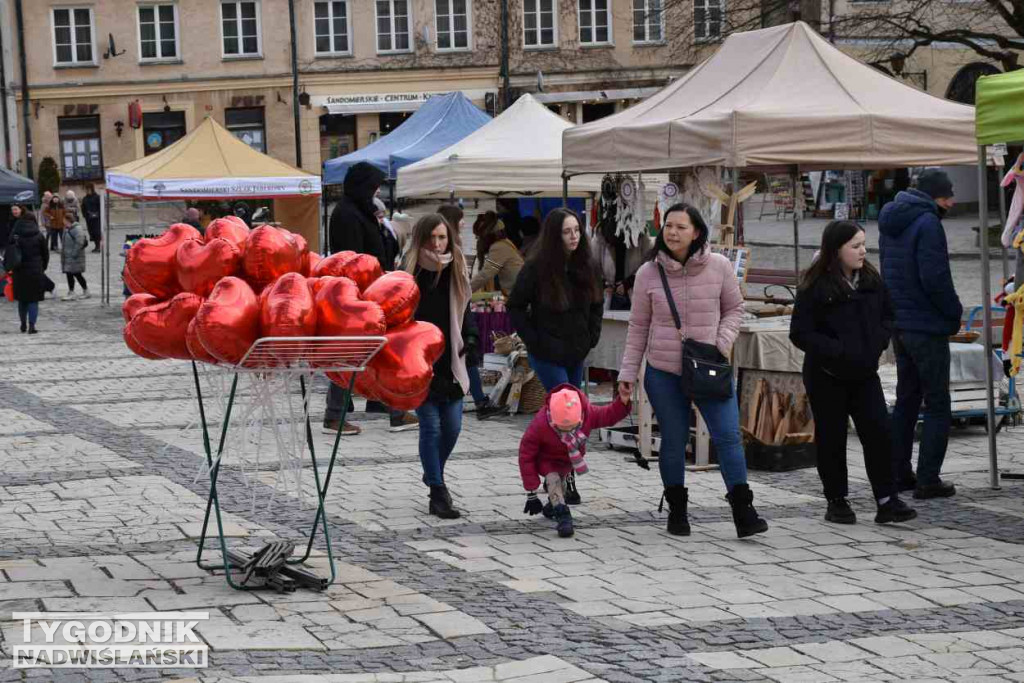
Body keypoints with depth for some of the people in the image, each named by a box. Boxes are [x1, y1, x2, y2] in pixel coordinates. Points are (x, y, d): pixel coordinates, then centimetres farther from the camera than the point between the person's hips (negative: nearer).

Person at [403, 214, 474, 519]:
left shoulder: (457, 272, 6)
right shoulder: (408, 273, -9)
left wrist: (470, 338, 5)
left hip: (450, 362, 5)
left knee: (452, 426, 7)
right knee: (431, 426, -5)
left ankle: (433, 473, 33)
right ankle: (438, 493, 2)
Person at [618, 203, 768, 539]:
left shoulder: (719, 266, -4)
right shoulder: (648, 273, -3)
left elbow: (734, 308, 8)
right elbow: (638, 327, 5)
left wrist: (723, 343, -8)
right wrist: (628, 373, 3)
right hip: (663, 373, 0)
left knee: (728, 436, -8)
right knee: (673, 442, 8)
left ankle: (743, 512, -4)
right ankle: (676, 511, 24)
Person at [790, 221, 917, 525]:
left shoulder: (871, 279, 3)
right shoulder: (815, 287, -14)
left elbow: (888, 315, 15)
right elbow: (801, 334, -15)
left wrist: (879, 341, -4)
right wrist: (838, 351, -22)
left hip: (864, 374, 4)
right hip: (827, 376, -4)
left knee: (880, 432, -4)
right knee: (832, 439, 6)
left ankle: (887, 501, 2)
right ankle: (837, 501, 19)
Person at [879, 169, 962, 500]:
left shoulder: (890, 224, 12)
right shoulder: (927, 224, -16)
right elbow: (935, 278, -23)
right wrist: (955, 311, -9)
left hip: (898, 324, 9)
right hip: (927, 326, -9)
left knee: (906, 399, 17)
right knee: (938, 406, -2)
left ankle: (899, 473, 20)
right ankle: (928, 479, -4)